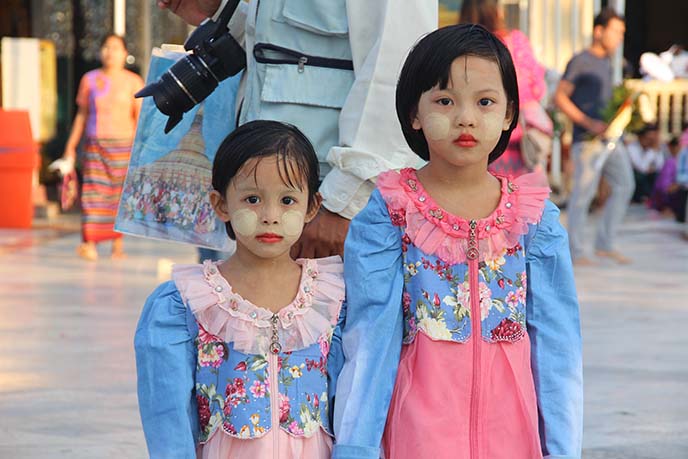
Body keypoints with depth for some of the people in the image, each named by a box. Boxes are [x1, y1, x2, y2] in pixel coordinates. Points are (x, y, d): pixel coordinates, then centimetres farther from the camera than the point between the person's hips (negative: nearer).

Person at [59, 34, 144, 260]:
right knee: (93, 192, -10)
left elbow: (141, 118, -1)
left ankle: (118, 243, 16)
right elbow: (82, 115, 13)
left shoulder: (133, 82, 2)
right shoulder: (90, 79, 8)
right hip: (95, 145, 1)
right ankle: (90, 246, -17)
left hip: (123, 143, -1)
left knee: (120, 194, 3)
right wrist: (71, 147, 11)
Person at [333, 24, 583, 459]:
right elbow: (370, 335, -6)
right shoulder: (389, 211, -4)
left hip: (510, 417, 2)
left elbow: (556, 338, 3)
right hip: (422, 414, -2)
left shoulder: (534, 214, 2)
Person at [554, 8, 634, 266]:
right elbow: (559, 97, -9)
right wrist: (589, 123, -16)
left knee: (624, 185, 0)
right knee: (583, 193, -6)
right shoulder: (580, 61, -5)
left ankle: (605, 244, 8)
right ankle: (576, 251, 2)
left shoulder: (606, 63, 18)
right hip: (587, 140, -8)